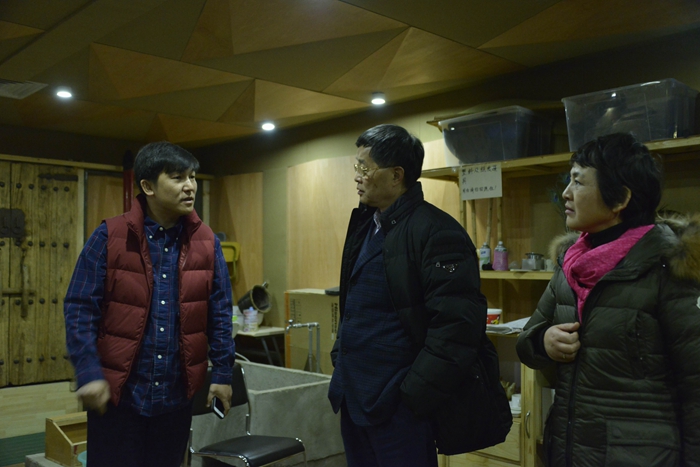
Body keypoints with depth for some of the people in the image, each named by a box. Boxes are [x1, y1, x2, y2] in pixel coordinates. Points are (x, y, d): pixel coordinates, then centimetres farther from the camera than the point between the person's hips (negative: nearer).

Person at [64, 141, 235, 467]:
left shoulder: (206, 242, 0)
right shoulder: (110, 237, -8)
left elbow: (220, 312, 4)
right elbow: (80, 308, -7)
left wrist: (222, 373, 2)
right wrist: (88, 373, -14)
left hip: (178, 395, 3)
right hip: (117, 393, -2)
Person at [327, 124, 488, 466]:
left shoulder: (435, 232, -18)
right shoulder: (365, 225, 10)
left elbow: (457, 325, -23)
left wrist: (417, 396, -20)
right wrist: (340, 361, 15)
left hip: (396, 404, -8)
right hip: (354, 396, 9)